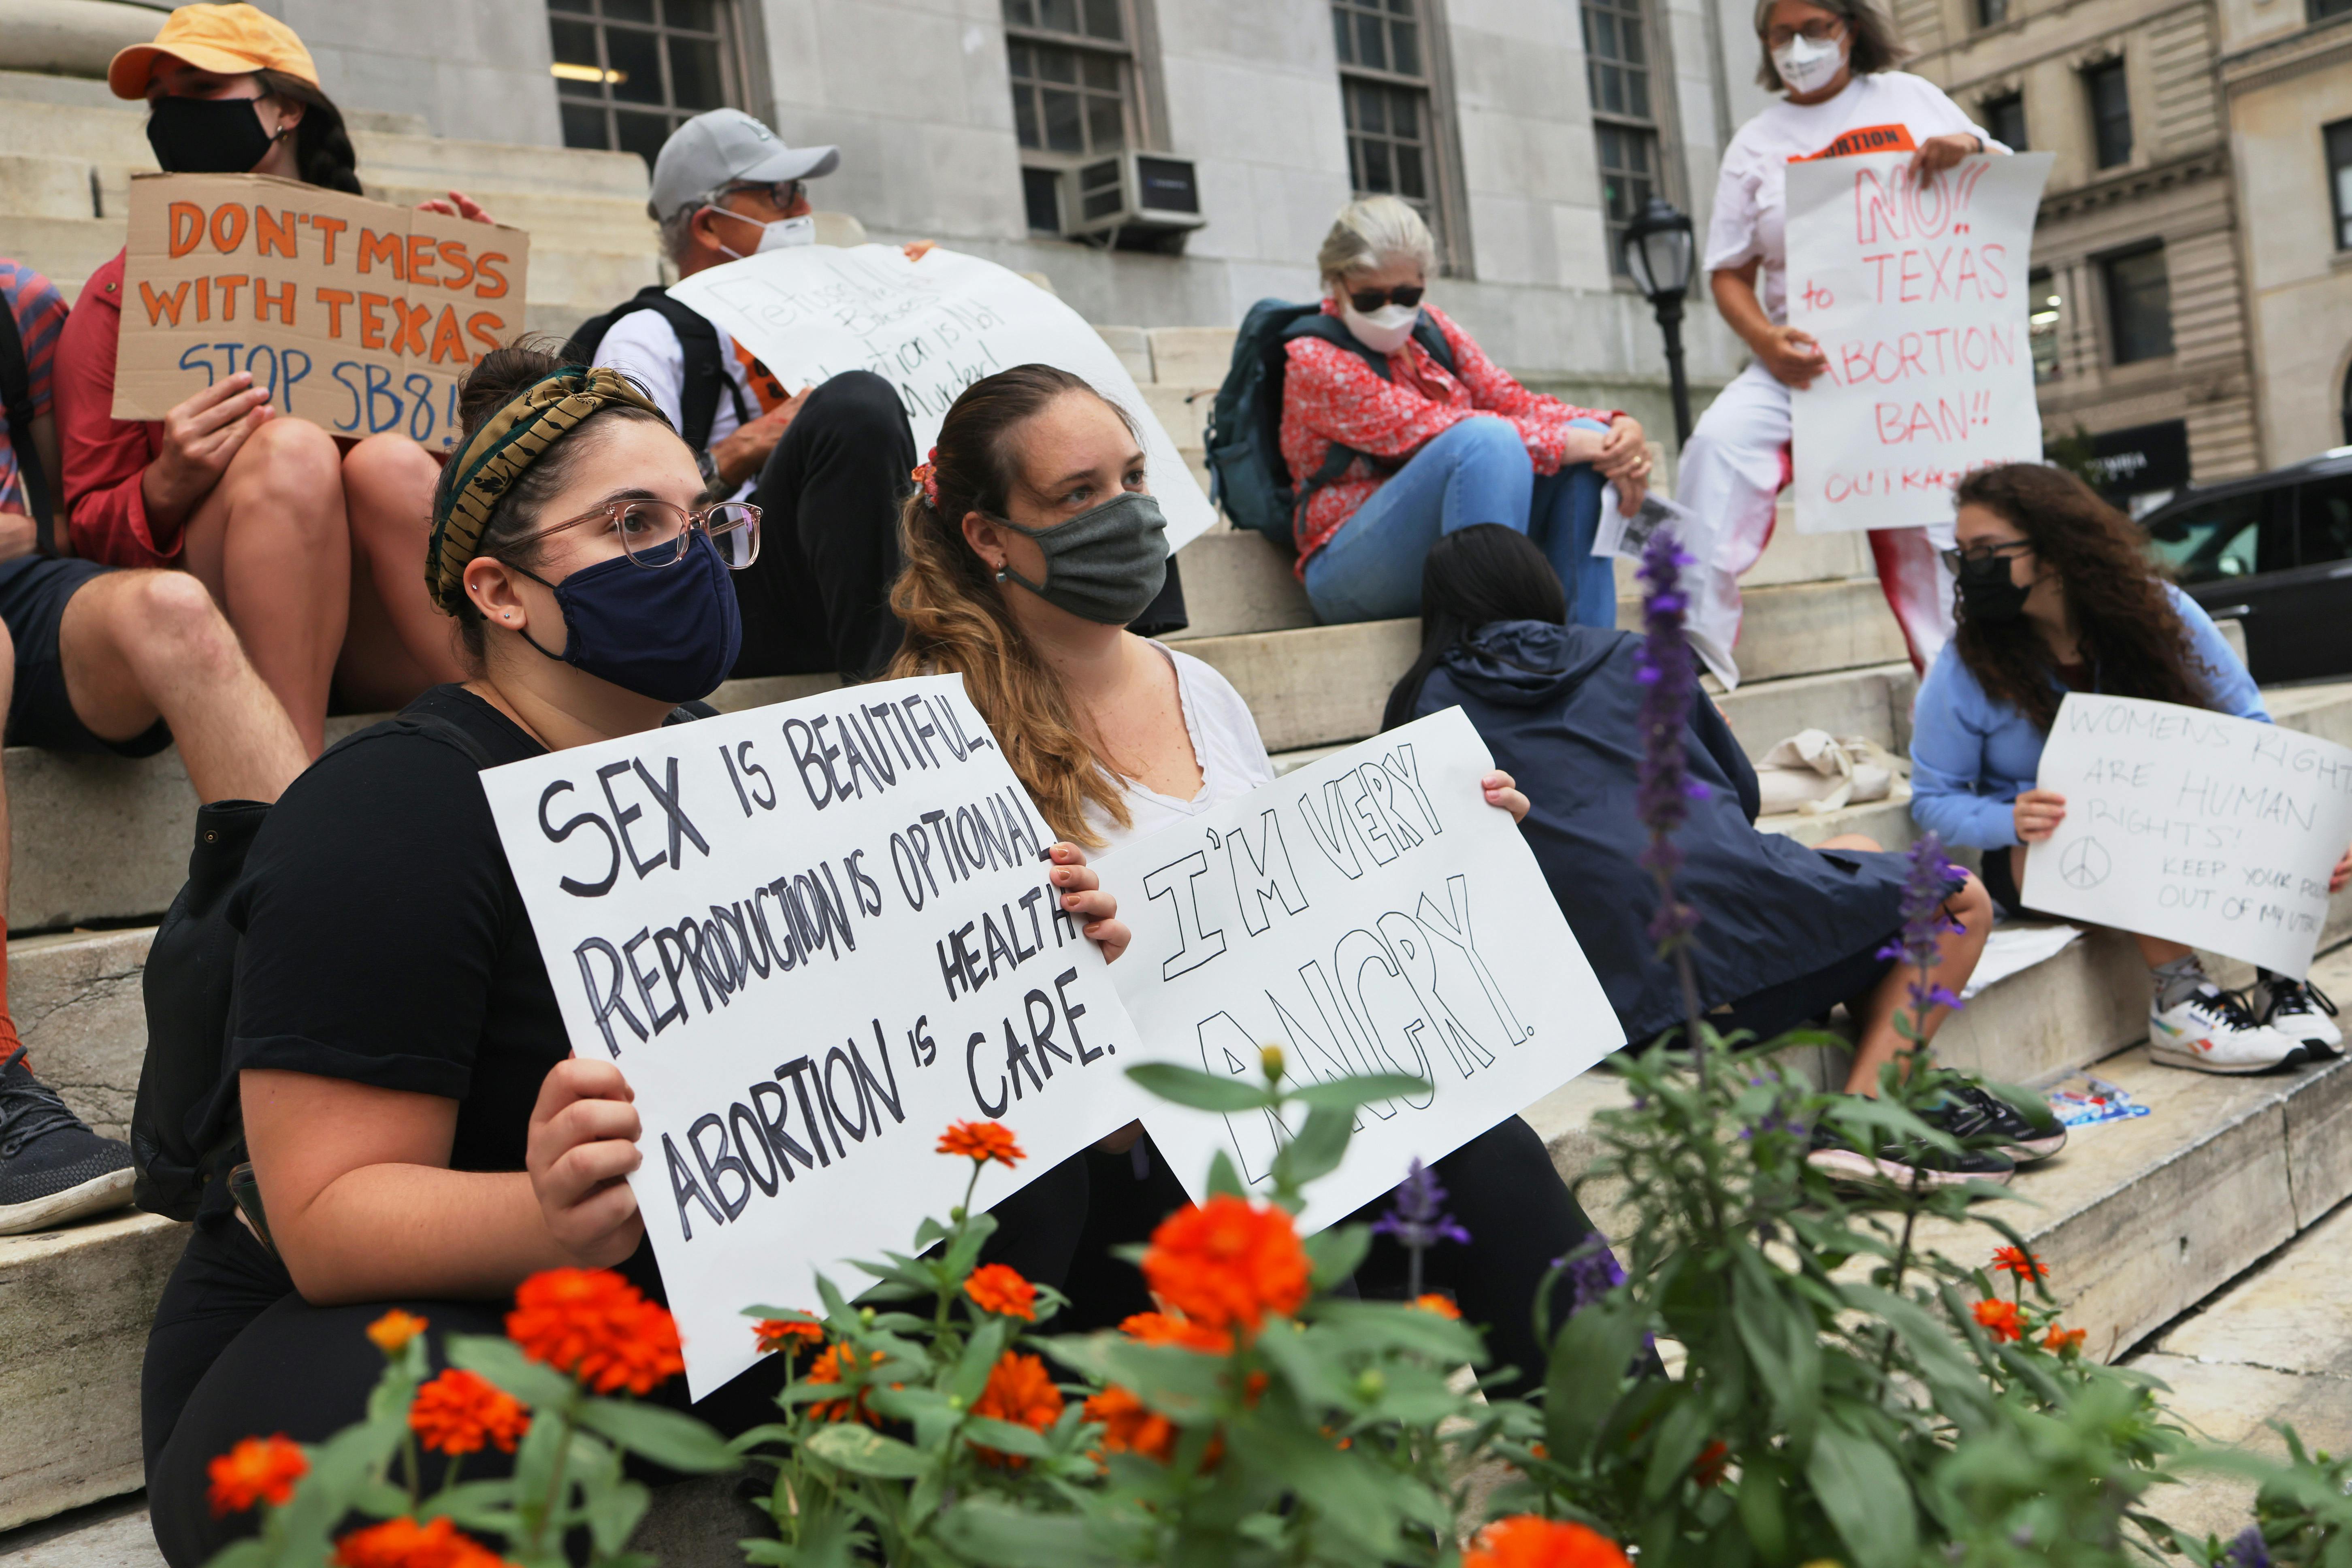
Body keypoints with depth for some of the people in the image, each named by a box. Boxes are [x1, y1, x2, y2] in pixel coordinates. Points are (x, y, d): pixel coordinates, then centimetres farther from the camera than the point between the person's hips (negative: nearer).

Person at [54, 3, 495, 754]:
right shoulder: (125, 291, 12)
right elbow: (86, 529, 9)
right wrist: (168, 487, -15)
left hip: (393, 643, 1)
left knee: (392, 459, -27)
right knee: (289, 447, -28)